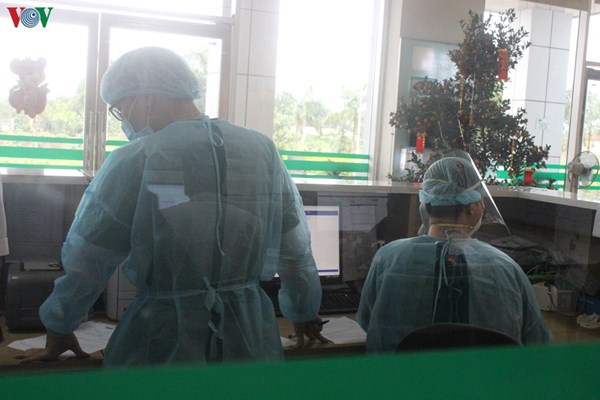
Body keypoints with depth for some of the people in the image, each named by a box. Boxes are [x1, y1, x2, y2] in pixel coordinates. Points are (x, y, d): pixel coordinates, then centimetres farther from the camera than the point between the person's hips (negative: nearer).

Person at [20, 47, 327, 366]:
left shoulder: (132, 162, -11)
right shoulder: (263, 151, -1)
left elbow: (84, 261, -3)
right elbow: (296, 250, 6)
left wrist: (58, 331, 13)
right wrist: (304, 313, 22)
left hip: (162, 344, -3)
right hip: (251, 341, 4)